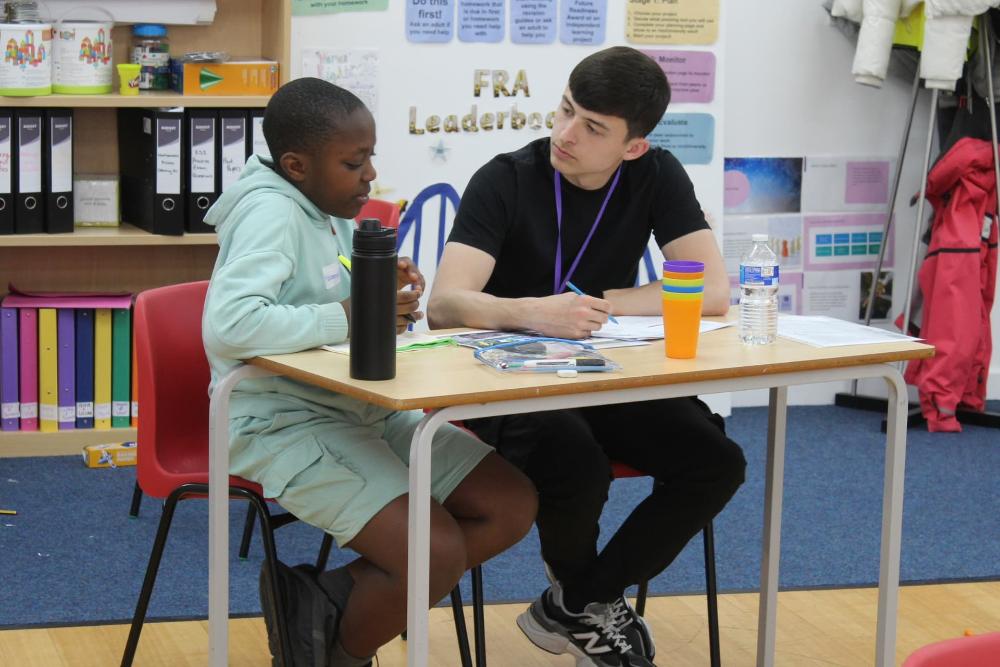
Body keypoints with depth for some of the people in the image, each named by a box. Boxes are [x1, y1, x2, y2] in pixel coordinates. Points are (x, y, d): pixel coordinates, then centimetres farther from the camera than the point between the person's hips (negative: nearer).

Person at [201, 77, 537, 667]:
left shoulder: (329, 209, 10)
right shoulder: (272, 211, -17)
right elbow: (229, 324, -33)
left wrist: (386, 293, -1)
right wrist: (350, 317, -25)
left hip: (361, 411, 10)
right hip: (286, 421, -9)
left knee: (514, 506, 1)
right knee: (439, 554, -24)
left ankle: (331, 599, 5)